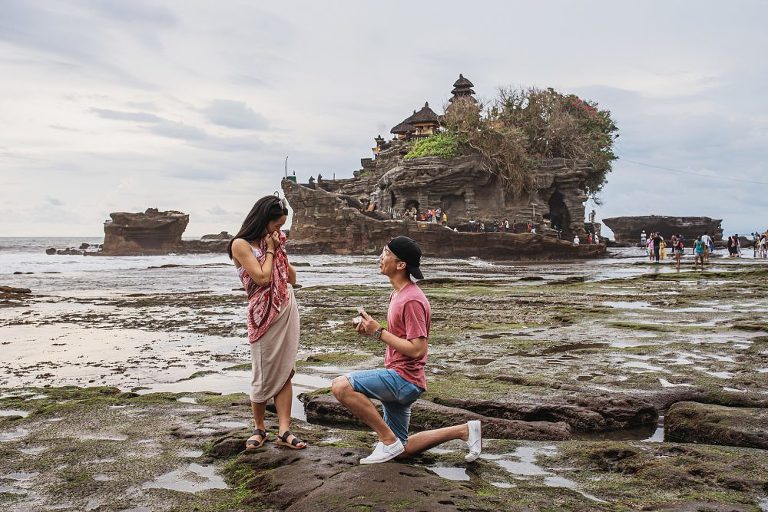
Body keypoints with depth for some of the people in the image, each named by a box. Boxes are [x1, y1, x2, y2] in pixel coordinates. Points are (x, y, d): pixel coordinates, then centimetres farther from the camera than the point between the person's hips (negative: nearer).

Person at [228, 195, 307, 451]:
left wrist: (280, 250, 2)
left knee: (285, 372, 2)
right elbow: (262, 277, -17)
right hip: (264, 315, -6)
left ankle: (284, 431, 2)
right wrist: (270, 250, -7)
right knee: (264, 375, 1)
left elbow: (292, 278, 11)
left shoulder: (273, 241, 13)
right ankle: (259, 429, 17)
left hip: (288, 310, 6)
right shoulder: (241, 244, -8)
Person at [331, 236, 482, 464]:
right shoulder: (397, 293, 13)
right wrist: (372, 330, 3)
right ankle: (464, 430, 20)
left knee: (341, 385, -25)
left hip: (404, 378, -10)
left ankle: (388, 440, -12)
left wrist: (379, 332, -19)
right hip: (399, 381, 10)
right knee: (401, 451, 16)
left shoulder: (412, 300, -19)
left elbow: (417, 349, -23)